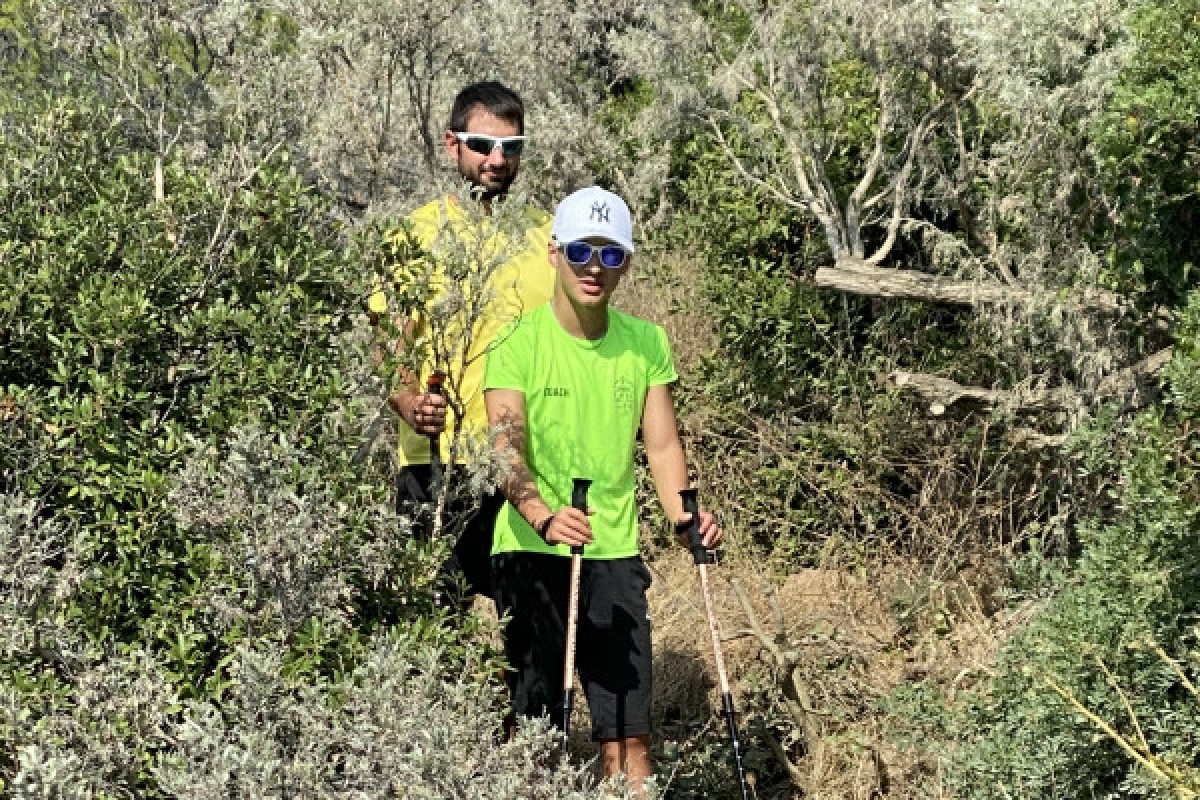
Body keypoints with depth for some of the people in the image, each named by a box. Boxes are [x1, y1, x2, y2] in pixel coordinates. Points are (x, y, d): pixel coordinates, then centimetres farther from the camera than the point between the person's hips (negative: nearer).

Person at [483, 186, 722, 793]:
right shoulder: (518, 343, -6)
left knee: (628, 736, 0)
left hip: (614, 552, 3)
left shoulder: (647, 344, 6)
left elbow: (661, 444, 5)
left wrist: (681, 514, -14)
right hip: (532, 552, -3)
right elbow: (506, 451, -15)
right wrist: (544, 518, -33)